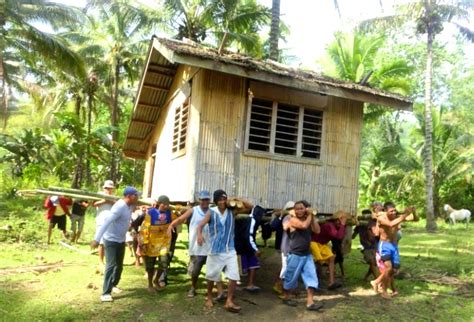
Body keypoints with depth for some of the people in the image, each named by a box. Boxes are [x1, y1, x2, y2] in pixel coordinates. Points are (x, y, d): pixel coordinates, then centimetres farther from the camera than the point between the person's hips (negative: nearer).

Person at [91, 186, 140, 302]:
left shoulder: (130, 206, -1)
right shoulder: (120, 207, -27)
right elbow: (106, 222, -34)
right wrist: (97, 239, -38)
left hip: (121, 240, 9)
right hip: (111, 240, -9)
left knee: (119, 265, 17)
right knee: (111, 265, -11)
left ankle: (113, 285, 36)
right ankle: (106, 293, -6)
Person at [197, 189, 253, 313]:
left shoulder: (232, 211, -2)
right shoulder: (211, 212, -9)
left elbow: (250, 207, -1)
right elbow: (200, 225, -20)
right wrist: (199, 234, -41)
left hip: (230, 250, 2)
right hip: (215, 250, -2)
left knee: (234, 276, -5)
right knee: (211, 276, 13)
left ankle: (229, 301, 7)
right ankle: (209, 297, 35)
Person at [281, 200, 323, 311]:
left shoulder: (308, 219, 8)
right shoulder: (293, 220, -11)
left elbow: (317, 230, -4)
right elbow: (304, 225, -29)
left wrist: (312, 217, -7)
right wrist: (310, 215, -15)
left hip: (307, 254, 6)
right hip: (295, 254, -6)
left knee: (311, 278, -1)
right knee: (291, 278, 7)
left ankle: (310, 303, 3)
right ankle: (286, 297, 27)